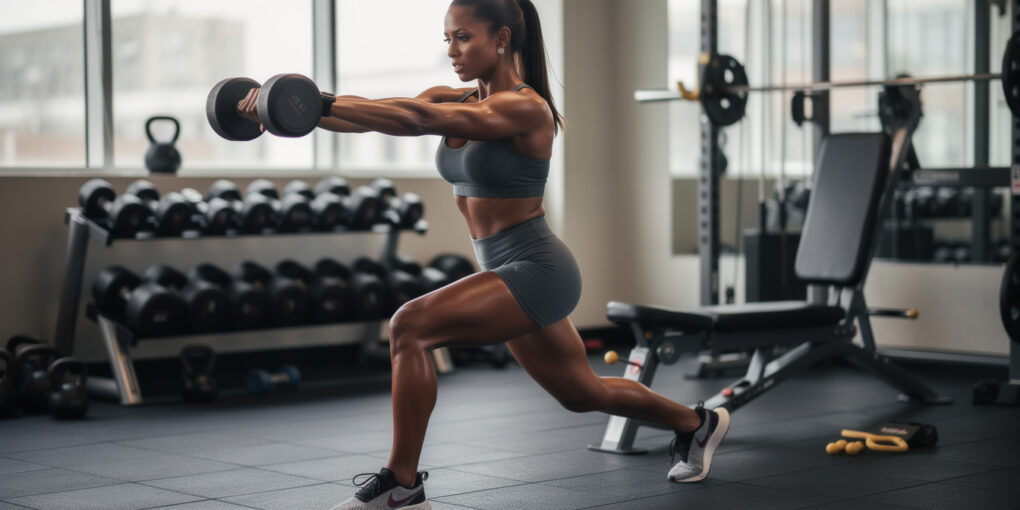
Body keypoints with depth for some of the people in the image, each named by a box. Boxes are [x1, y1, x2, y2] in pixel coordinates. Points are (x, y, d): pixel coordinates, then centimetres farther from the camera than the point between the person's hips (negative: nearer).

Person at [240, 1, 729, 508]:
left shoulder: (525, 108, -18)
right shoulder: (454, 102, 6)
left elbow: (418, 117, -32)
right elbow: (375, 111, -7)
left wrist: (318, 102, -39)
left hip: (537, 270, -10)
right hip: (509, 272, 10)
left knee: (409, 326, -23)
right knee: (581, 394, 23)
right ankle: (696, 422, 47)